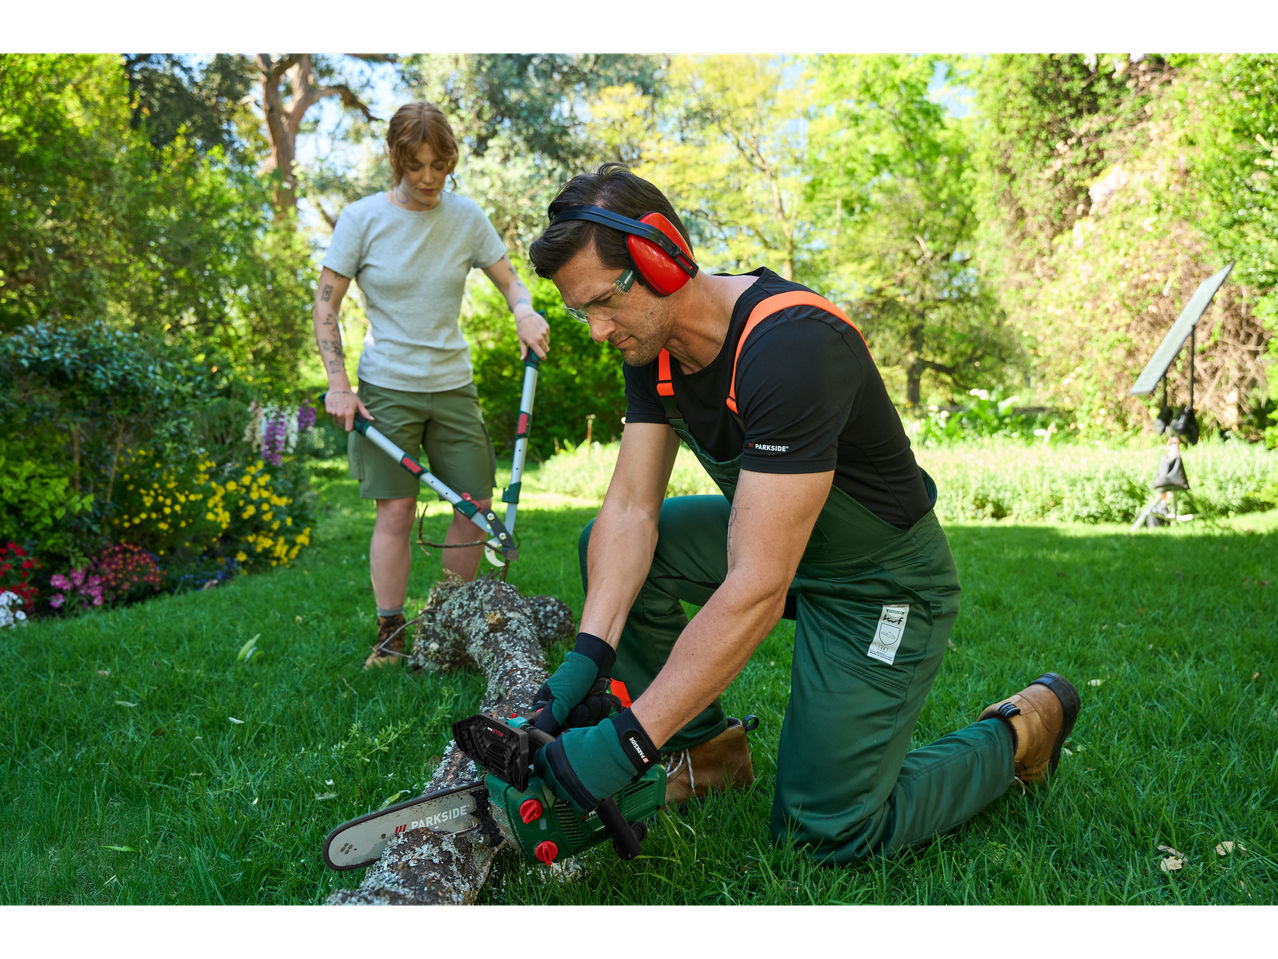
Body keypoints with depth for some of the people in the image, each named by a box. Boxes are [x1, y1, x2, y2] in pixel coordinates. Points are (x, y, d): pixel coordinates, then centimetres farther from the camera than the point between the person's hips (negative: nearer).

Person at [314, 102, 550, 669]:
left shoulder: (466, 217, 2)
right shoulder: (363, 218, -5)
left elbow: (511, 283, 7)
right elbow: (326, 307, -2)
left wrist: (524, 312, -17)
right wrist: (338, 384, -11)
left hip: (452, 386, 3)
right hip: (386, 387, -3)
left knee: (476, 507, 2)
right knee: (396, 511, -6)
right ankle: (390, 637, 7)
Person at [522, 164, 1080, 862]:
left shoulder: (788, 344, -35)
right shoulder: (651, 342, -7)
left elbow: (757, 588, -39)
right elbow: (631, 508, -10)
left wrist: (627, 743, -39)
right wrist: (588, 655, -24)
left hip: (883, 586, -8)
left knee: (829, 830, -5)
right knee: (606, 547, -3)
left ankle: (1020, 731, 19)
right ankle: (705, 750, 11)